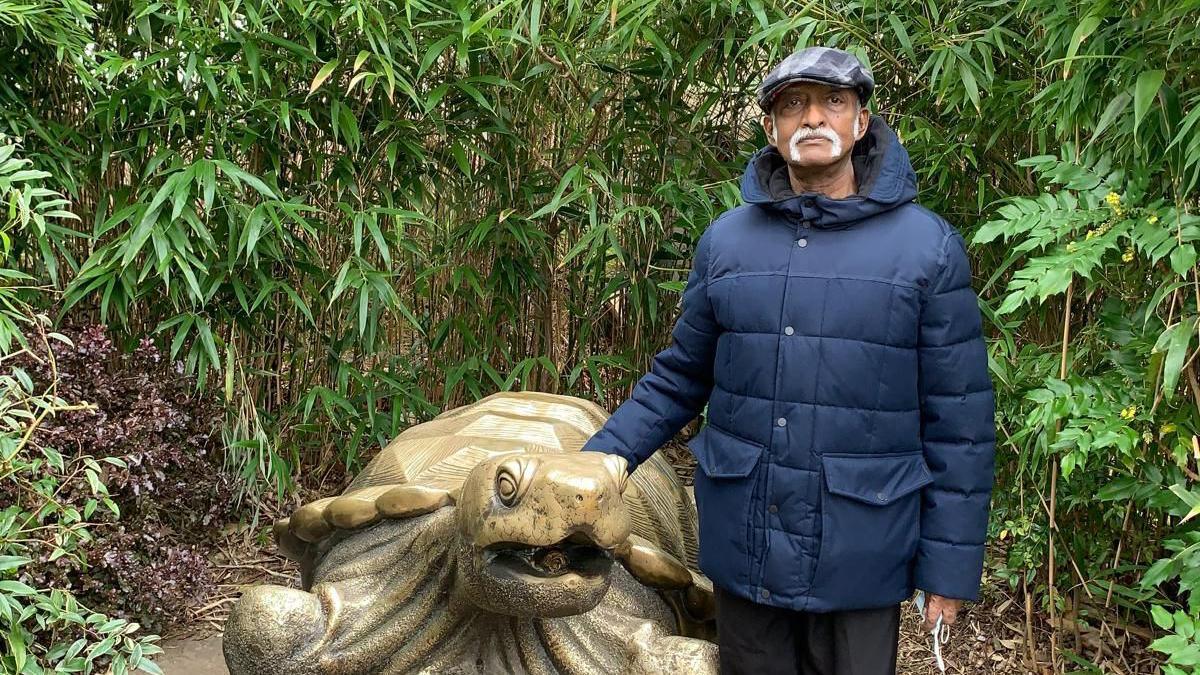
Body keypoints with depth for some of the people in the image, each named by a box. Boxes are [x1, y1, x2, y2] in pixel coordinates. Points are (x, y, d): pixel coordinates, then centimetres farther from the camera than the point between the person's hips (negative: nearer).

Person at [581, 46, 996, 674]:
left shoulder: (927, 246, -6)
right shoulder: (725, 239, 3)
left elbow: (956, 422, -5)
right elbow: (680, 376, 12)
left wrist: (950, 568, -6)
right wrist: (599, 457, 1)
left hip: (859, 550, -2)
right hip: (741, 546, 3)